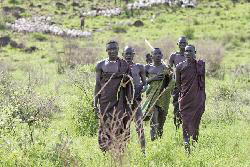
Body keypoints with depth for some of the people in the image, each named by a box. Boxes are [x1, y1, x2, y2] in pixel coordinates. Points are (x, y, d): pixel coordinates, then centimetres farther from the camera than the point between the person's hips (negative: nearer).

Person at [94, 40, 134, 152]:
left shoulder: (124, 64, 7)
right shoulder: (101, 65, 7)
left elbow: (129, 84, 10)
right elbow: (98, 84, 7)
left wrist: (130, 101, 4)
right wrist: (95, 103, 2)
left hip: (120, 101, -1)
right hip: (106, 101, 1)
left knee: (120, 126, -6)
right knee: (105, 126, 0)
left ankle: (120, 151, -3)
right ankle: (104, 151, 6)